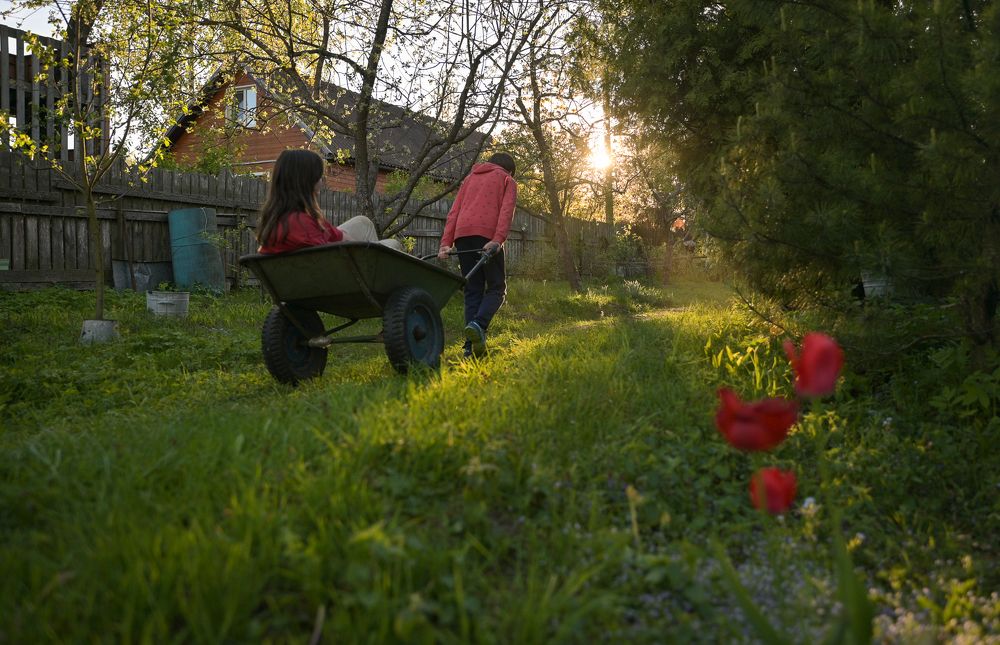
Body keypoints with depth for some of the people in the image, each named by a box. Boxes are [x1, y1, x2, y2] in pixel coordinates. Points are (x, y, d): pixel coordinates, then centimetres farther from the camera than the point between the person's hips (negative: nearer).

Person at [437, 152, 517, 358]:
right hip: (487, 235, -4)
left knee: (473, 291, 7)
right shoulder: (507, 180, 17)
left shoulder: (470, 178, 30)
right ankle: (478, 325, -24)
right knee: (496, 287, 4)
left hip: (462, 235, 4)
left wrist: (446, 243, 8)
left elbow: (453, 212, 17)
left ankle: (471, 347, -3)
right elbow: (506, 211, -2)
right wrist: (498, 240, -15)